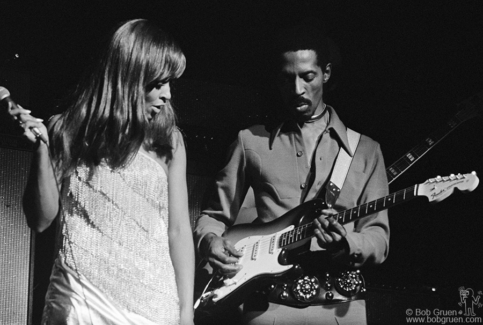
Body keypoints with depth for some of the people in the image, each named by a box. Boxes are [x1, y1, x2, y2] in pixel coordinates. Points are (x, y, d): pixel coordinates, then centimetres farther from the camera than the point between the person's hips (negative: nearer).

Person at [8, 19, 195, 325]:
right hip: (78, 299, -1)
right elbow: (41, 220, 2)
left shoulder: (168, 139, 2)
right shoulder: (66, 131, 0)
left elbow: (179, 230, 3)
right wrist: (42, 147, -10)